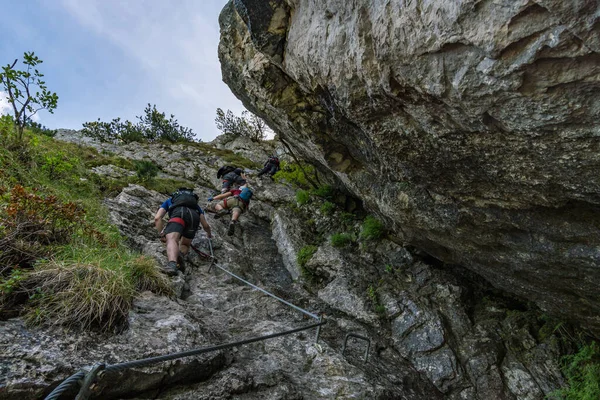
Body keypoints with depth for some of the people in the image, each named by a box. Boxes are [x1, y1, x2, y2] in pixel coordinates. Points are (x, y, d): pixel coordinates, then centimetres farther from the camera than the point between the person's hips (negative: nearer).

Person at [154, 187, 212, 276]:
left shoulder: (169, 200, 40)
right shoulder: (196, 205, 43)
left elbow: (157, 218, 22)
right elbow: (206, 226, 41)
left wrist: (161, 235, 25)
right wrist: (209, 235, 61)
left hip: (178, 213, -3)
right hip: (194, 216, 3)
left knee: (172, 239, -22)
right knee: (184, 245, 17)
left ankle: (172, 263, -53)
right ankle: (180, 255, -18)